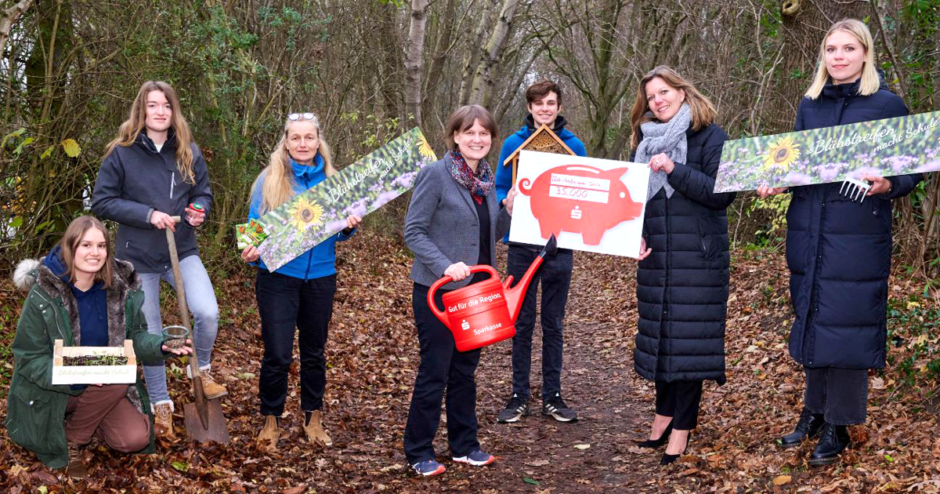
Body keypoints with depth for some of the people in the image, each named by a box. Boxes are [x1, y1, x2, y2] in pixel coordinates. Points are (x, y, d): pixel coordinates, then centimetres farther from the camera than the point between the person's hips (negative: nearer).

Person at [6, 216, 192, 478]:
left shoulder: (120, 288, -7)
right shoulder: (43, 295, -19)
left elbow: (134, 337, 4)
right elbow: (29, 359, -16)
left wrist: (161, 346, -20)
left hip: (105, 385, 5)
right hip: (53, 390, -4)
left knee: (135, 439, -14)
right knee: (117, 383, -30)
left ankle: (87, 418, 14)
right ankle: (71, 438, -6)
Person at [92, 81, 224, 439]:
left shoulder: (188, 152, 1)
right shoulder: (122, 153, -8)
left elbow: (203, 194, 10)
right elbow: (102, 202, -8)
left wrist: (199, 210, -14)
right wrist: (148, 214, -19)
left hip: (183, 252, 1)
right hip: (138, 257, -1)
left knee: (208, 313, -21)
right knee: (150, 335, 7)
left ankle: (202, 369, 9)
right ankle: (161, 405, 25)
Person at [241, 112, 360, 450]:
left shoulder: (330, 179, 5)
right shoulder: (270, 179, -4)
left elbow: (337, 230, 11)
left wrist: (350, 226, -11)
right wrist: (253, 250, -22)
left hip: (320, 274, 3)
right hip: (279, 275, -3)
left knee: (314, 351, 14)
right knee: (277, 354, -5)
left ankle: (313, 418, 30)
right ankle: (270, 420, 15)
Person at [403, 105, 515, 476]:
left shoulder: (486, 177, 8)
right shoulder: (436, 174, -12)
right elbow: (413, 231, -15)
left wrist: (510, 208, -2)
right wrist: (445, 266, -26)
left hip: (476, 289, 6)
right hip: (439, 291, -6)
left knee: (465, 370, 14)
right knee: (434, 371, 0)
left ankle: (464, 445, 25)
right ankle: (418, 452, 13)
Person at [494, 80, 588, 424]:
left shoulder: (574, 146, 3)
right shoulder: (513, 144, 1)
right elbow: (499, 189, 6)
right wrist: (506, 201, -15)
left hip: (559, 245, 1)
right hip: (522, 244, 0)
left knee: (554, 324, 9)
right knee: (522, 323, 7)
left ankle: (552, 396, 18)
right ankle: (519, 396, 16)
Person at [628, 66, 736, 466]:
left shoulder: (710, 137, -3)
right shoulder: (645, 141, 13)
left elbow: (723, 193, -11)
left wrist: (676, 171, -19)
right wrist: (635, 234, -2)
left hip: (698, 256, -5)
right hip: (655, 255, 5)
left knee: (689, 337, -4)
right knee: (658, 334, 9)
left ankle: (682, 427, 2)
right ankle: (664, 413, 22)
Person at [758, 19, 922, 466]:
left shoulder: (887, 104, -4)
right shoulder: (809, 105, 10)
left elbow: (912, 169, -2)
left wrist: (888, 185, -23)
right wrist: (777, 181, -3)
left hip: (858, 236, -5)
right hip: (808, 232, 5)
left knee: (846, 325, -2)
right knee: (812, 320, 13)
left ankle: (838, 426, 11)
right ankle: (814, 411, 27)